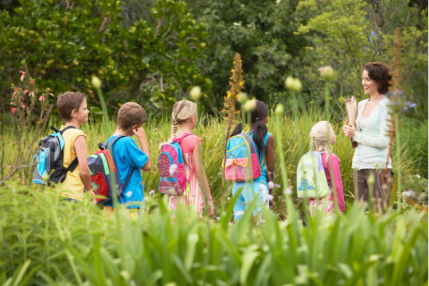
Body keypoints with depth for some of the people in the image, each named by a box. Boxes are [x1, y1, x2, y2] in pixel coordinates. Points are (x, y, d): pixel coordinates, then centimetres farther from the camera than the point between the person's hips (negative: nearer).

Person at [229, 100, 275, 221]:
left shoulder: (237, 135, 5)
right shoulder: (267, 137, -5)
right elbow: (270, 169, -3)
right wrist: (270, 194, 4)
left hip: (238, 186, 5)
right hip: (257, 185, -5)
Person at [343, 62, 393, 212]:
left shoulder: (386, 106, -7)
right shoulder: (362, 105, 15)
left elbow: (384, 141, -14)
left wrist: (356, 135, -8)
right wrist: (349, 131, 3)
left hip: (378, 167, -7)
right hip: (358, 166, 7)